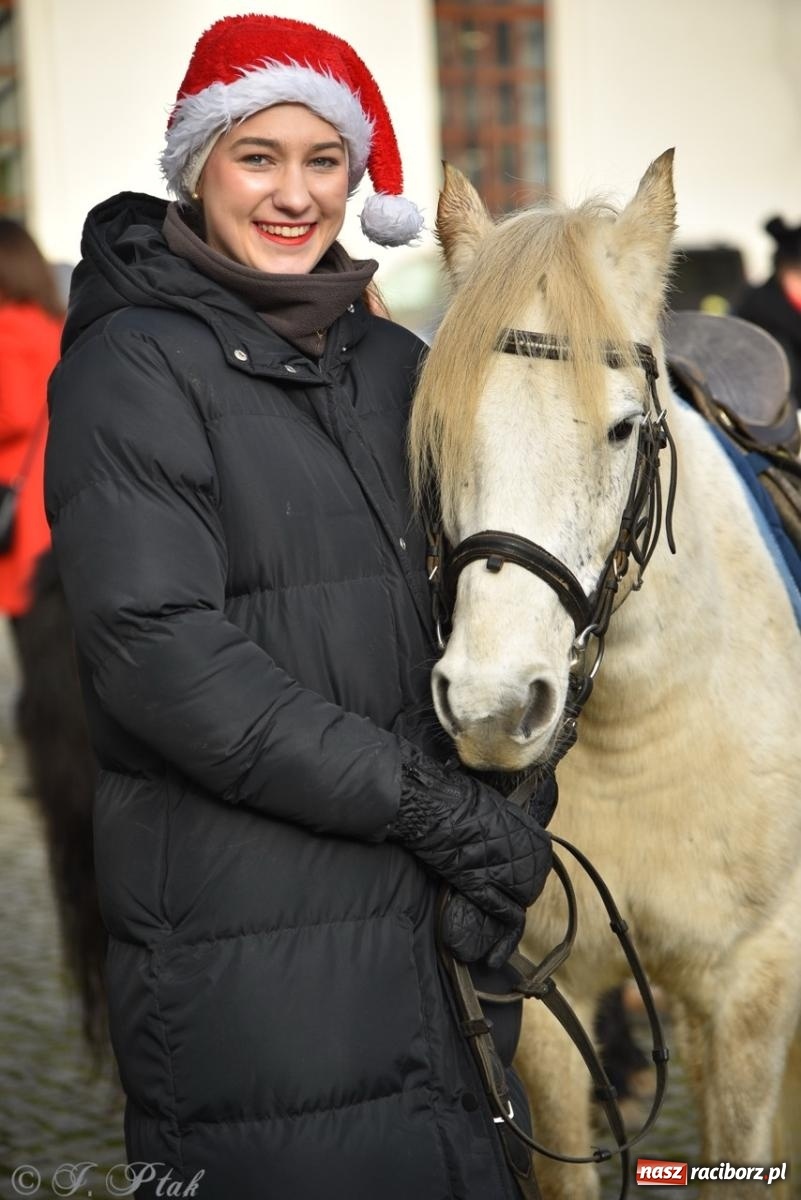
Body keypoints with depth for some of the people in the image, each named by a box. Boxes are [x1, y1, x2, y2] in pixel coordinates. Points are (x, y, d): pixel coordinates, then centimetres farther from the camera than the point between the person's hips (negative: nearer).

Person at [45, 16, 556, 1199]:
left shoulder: (394, 363, 13)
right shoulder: (134, 366, -7)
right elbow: (159, 650, -18)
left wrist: (497, 823, 0)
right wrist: (424, 802, -18)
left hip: (432, 921, 6)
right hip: (250, 945, -6)